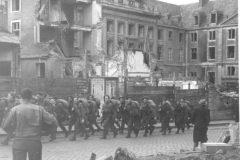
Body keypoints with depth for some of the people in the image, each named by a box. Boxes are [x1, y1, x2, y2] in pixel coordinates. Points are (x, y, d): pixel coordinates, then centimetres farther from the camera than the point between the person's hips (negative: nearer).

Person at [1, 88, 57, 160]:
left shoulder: (15, 109, -4)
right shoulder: (39, 109, -1)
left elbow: (5, 126, -1)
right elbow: (53, 121, -3)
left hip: (19, 142, -1)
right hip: (35, 141, 2)